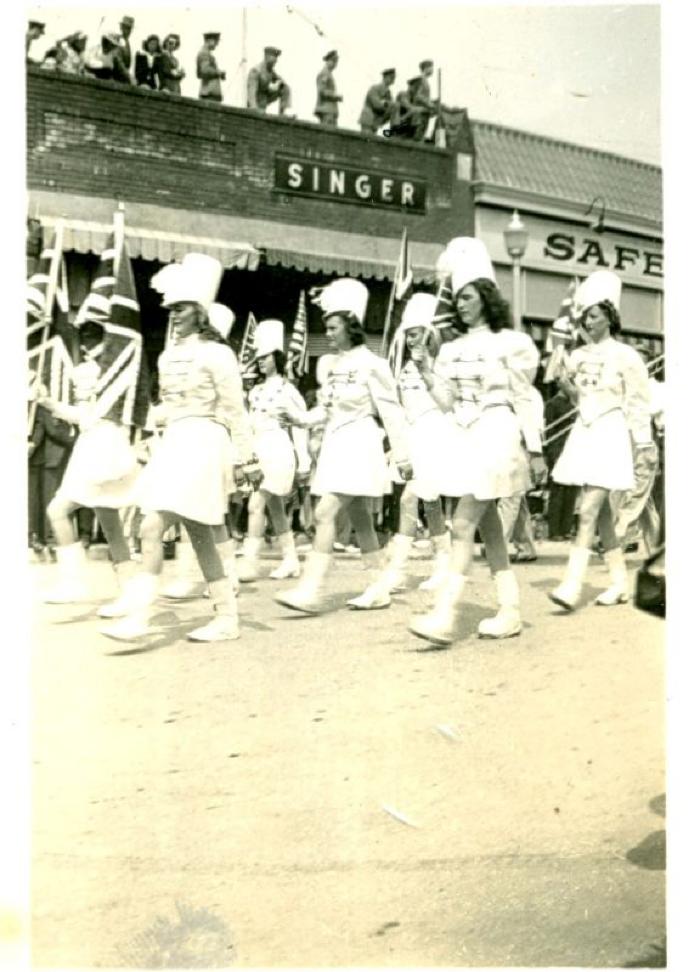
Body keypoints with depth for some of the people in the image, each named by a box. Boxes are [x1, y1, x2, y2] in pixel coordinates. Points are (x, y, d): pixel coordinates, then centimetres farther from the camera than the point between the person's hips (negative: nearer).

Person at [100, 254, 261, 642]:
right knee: (200, 536, 9)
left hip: (202, 444, -8)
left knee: (152, 528, -15)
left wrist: (247, 459, -8)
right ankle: (227, 618, 17)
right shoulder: (168, 356, 14)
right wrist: (147, 447, 17)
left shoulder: (216, 354, -7)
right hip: (173, 444, 8)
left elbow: (234, 411, -7)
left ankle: (138, 614, -9)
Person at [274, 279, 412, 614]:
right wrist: (302, 419, -1)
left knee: (325, 513, -16)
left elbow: (391, 412, -10)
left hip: (358, 446, -9)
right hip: (335, 445, 9)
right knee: (359, 519, 13)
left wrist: (403, 456, -9)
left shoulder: (371, 364, -12)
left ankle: (310, 590, -15)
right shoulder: (333, 364, 11)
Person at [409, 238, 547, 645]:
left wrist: (535, 450, -4)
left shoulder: (509, 343, -4)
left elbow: (523, 400, -3)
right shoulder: (453, 348, 12)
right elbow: (447, 402, 8)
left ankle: (445, 615, -12)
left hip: (496, 435, -7)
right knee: (488, 524, 9)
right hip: (465, 437, 7)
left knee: (463, 523, -13)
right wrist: (423, 368, -3)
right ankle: (511, 611, 18)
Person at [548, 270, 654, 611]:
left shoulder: (625, 356, -5)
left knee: (589, 510, -14)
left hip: (611, 435, -6)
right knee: (602, 511, 9)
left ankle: (572, 585, -15)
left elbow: (637, 404, -4)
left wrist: (640, 446, -5)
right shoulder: (578, 356, 10)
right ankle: (619, 582, 19)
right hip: (583, 433, 6)